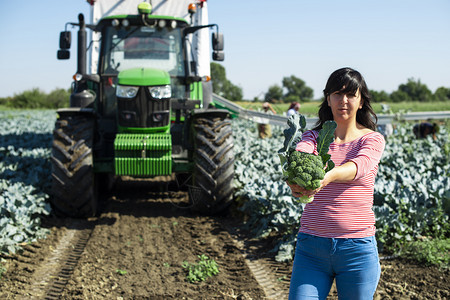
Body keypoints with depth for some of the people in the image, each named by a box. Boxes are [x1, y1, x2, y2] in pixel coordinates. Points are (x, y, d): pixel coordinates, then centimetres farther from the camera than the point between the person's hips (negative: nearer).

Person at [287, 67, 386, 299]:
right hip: (311, 247, 1)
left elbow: (358, 166, -21)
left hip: (357, 247, -1)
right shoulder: (313, 137, 7)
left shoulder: (372, 139, 1)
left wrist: (327, 176, -42)